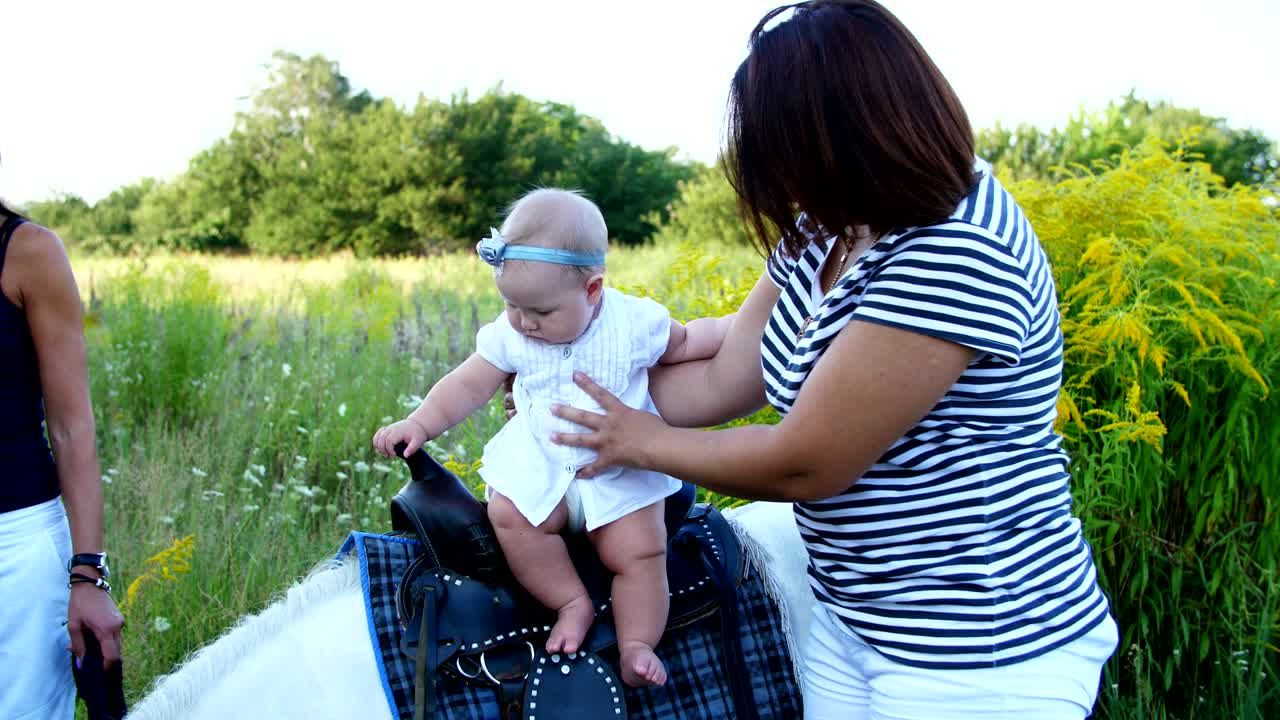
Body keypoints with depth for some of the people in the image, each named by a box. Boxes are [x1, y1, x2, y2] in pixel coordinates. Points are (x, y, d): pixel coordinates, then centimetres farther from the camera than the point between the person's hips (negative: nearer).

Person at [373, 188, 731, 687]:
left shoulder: (636, 323, -12)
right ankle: (572, 603, -10)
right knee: (508, 515, -23)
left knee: (639, 553, -16)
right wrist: (421, 423, -8)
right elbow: (468, 385, 3)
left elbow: (683, 344, 7)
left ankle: (635, 643, -2)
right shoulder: (510, 335, -6)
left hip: (621, 469, -1)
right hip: (540, 461, 2)